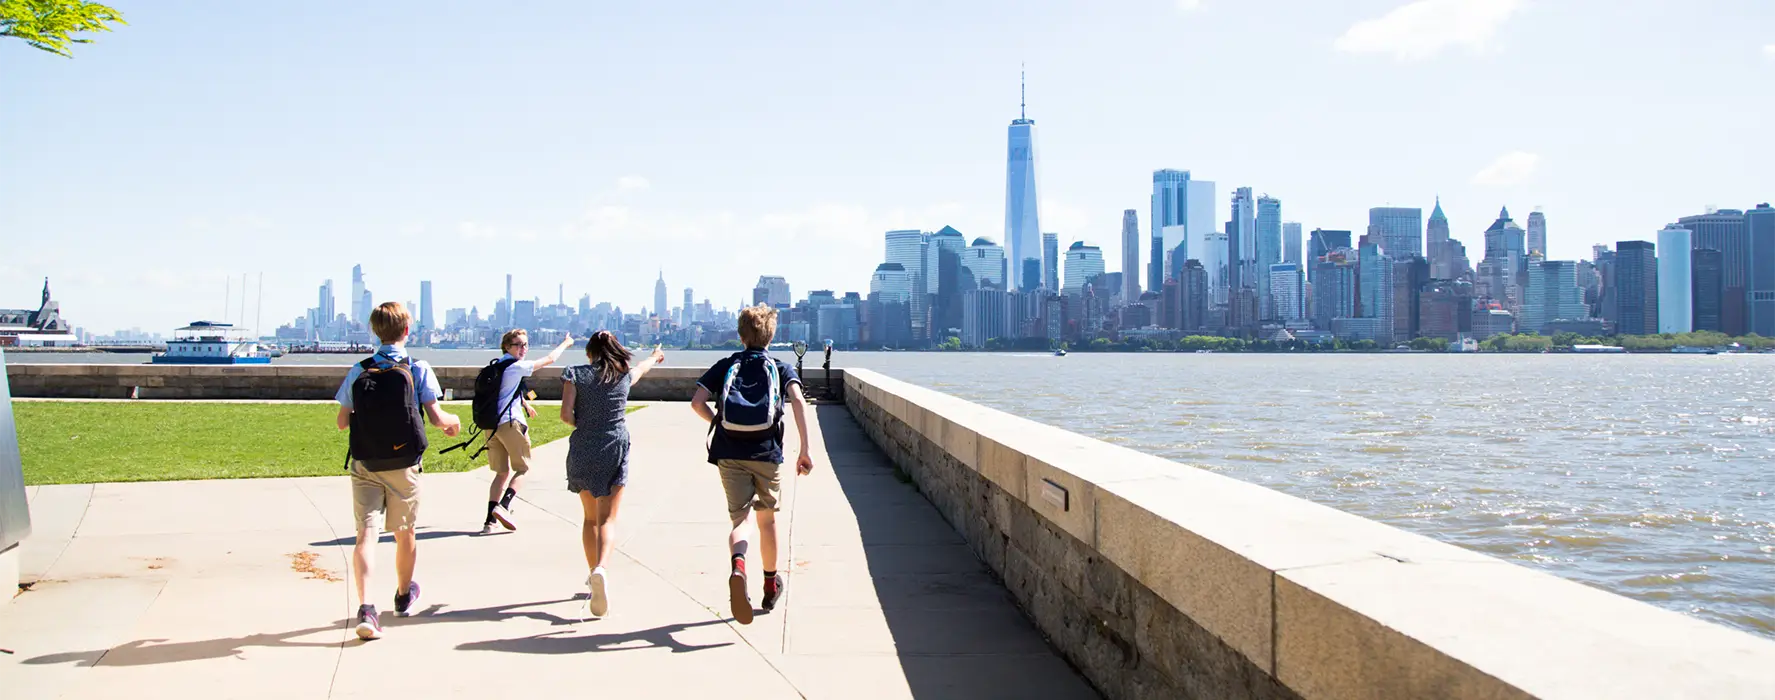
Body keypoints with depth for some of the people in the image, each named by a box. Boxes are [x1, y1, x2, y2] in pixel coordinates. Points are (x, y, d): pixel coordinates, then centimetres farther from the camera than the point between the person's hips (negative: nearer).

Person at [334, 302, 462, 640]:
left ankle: (365, 607, -22)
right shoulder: (417, 369, -5)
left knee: (366, 532, -4)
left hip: (364, 465, 1)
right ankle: (404, 595, 38)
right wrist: (453, 421, 13)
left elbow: (342, 421, 4)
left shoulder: (358, 371, 1)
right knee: (404, 532, 17)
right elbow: (436, 417, -8)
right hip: (403, 465, -1)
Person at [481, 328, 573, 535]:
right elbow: (549, 359, -2)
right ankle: (503, 506, -14)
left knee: (502, 472, 12)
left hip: (492, 423, 8)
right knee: (523, 468, 5)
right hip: (511, 423, -8)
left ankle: (490, 520, 3)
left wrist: (525, 404, 49)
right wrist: (565, 343, 14)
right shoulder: (516, 367, -8)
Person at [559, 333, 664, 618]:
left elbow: (566, 414, -8)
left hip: (583, 452, 0)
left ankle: (593, 575, 21)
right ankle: (601, 568, -32)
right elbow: (642, 368, 32)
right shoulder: (624, 375, 8)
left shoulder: (576, 373, 1)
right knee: (607, 519, -6)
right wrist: (655, 357, 54)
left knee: (590, 517, 17)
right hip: (615, 451, 0)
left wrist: (583, 425, 13)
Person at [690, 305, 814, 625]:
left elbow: (697, 402, -1)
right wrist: (805, 450, -11)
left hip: (729, 454, 0)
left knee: (741, 519, 2)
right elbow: (798, 401, -11)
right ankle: (771, 586, 32)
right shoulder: (781, 368, 8)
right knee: (767, 519, 18)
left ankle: (738, 565, -31)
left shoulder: (725, 366, 11)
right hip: (767, 453, 0)